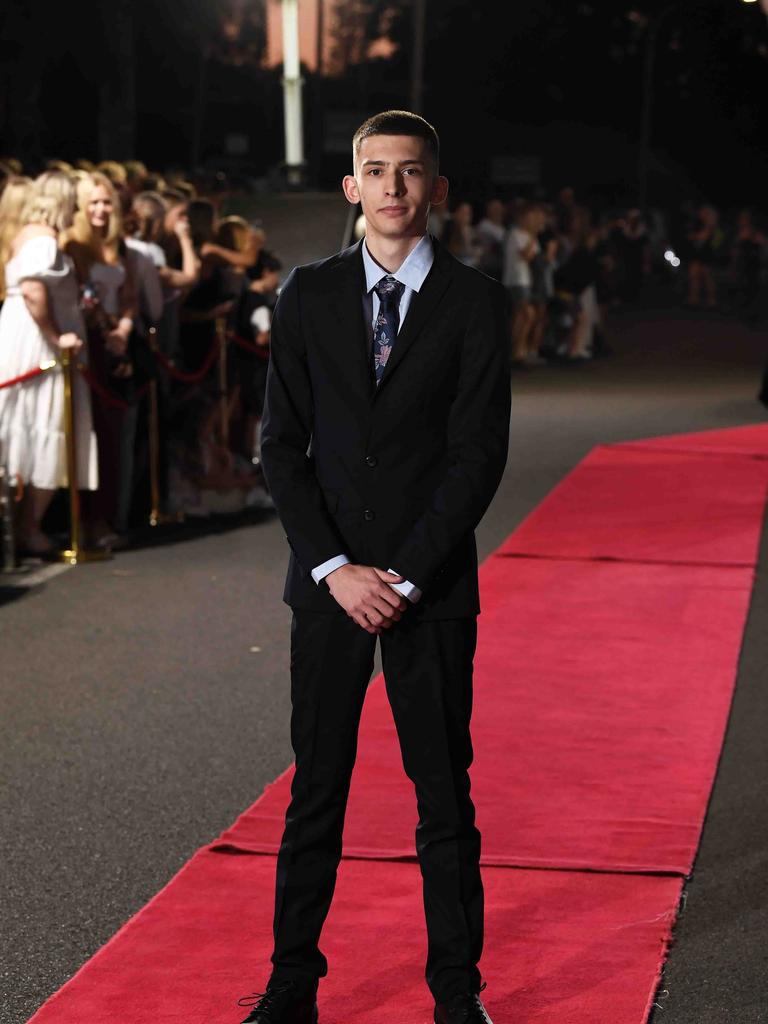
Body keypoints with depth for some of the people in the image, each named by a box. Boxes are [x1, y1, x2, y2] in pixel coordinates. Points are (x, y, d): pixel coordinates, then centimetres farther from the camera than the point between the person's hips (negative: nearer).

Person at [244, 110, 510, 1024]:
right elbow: (282, 445, 2)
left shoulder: (473, 301, -1)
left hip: (433, 587, -1)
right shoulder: (308, 296, 5)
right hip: (329, 581, 1)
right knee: (316, 789, 6)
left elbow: (479, 453, -6)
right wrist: (335, 568, -8)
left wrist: (407, 576, -11)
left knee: (444, 793, 5)